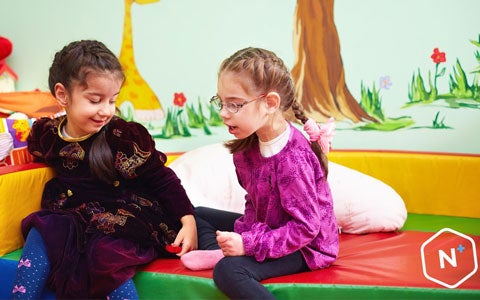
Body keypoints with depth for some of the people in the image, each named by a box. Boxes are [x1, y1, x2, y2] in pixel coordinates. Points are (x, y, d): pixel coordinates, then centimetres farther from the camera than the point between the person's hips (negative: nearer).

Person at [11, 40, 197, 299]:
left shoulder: (126, 137, -12)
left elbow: (163, 179, -7)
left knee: (105, 251, -31)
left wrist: (188, 220, -15)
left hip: (126, 217, -4)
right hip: (74, 217, 5)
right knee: (40, 232, -20)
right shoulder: (46, 135, 0)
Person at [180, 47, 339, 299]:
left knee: (229, 271, -31)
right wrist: (248, 231, -15)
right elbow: (255, 200, 5)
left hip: (303, 246, -9)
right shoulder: (248, 144, -4)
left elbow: (305, 227, -28)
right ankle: (218, 252, -12)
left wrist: (248, 243, -28)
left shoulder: (292, 159, -30)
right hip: (266, 227, 9)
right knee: (199, 214, 14)